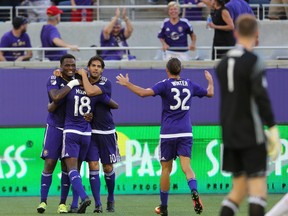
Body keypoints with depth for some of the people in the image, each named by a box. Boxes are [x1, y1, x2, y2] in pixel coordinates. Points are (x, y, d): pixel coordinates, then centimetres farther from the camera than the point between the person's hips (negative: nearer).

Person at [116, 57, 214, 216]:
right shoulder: (190, 85, 7)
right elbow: (210, 93, 22)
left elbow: (144, 92, -20)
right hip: (185, 132, 2)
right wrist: (210, 80, 42)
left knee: (166, 169, 8)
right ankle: (194, 192, -35)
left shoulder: (165, 85, -7)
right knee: (186, 166, -5)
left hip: (168, 133, -2)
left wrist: (127, 84, -7)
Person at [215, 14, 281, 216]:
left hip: (229, 134, 7)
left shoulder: (223, 63, 9)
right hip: (251, 135, -7)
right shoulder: (253, 61, -13)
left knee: (239, 188, 13)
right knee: (258, 190, -6)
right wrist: (273, 129, -16)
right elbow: (262, 98, -18)